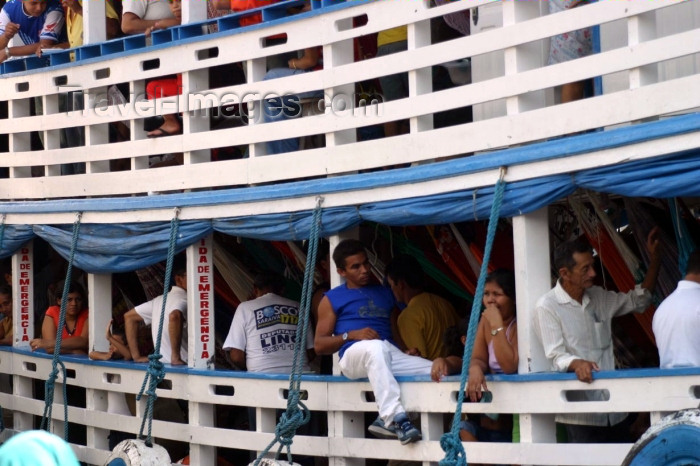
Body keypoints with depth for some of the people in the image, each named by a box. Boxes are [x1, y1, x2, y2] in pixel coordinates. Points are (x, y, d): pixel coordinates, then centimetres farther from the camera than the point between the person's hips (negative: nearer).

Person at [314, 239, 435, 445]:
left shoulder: (384, 293, 27)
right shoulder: (332, 299, 15)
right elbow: (319, 345, 9)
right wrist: (351, 335, -7)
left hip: (391, 355, 5)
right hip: (355, 354, -4)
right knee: (376, 347, -42)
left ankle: (386, 419, -25)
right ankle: (394, 418, -48)